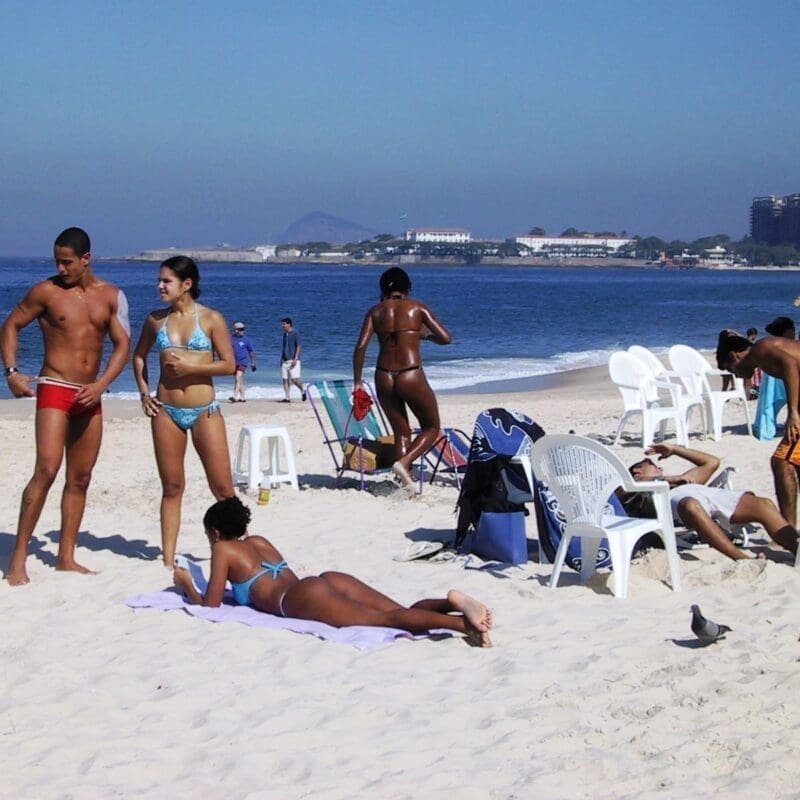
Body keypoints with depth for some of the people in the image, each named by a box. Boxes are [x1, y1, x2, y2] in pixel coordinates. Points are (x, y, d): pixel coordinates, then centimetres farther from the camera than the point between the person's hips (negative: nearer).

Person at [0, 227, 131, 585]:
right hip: (54, 390, -4)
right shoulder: (47, 291, -2)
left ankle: (66, 557, 15)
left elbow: (122, 345, 2)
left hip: (90, 395, 4)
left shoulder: (111, 296, 6)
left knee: (80, 479, 7)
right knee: (47, 470, -17)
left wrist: (101, 385, -12)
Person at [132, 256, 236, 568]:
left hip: (204, 411, -3)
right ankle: (168, 560, 12)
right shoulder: (156, 319, 6)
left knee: (223, 488, -3)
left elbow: (228, 365, -6)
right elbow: (139, 355, 21)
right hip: (166, 411, 3)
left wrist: (188, 367, -14)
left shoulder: (211, 319, -3)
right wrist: (144, 391, 8)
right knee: (172, 488, 7)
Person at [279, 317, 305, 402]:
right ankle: (287, 398, 4)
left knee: (294, 379, -14)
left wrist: (295, 359, -17)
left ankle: (302, 391, 11)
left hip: (293, 360, -7)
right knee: (285, 380, 1)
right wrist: (281, 359, 19)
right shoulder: (285, 334, 16)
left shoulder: (295, 333, -6)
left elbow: (299, 347, -10)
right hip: (285, 361, 7)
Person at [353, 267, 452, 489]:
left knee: (401, 432, 17)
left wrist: (357, 382, 2)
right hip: (411, 376, -3)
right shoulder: (417, 308, 2)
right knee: (431, 428, 13)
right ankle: (404, 462, -10)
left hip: (384, 377, 3)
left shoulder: (375, 311, 7)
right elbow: (446, 338, -2)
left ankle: (407, 481, 9)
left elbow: (360, 347, -3)